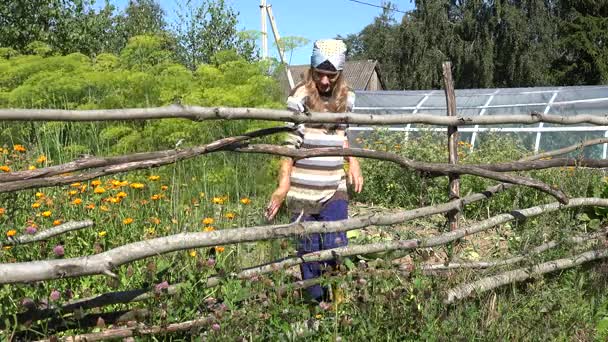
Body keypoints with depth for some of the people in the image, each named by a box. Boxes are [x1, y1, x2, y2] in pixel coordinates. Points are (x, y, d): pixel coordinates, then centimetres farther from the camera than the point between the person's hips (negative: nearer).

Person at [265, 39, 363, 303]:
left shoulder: (346, 98, 6)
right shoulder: (300, 97, -9)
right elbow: (291, 142, -10)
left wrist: (353, 162, 8)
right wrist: (284, 184, -20)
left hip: (334, 189, 3)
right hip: (303, 190, -3)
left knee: (336, 249, -1)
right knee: (309, 251, 7)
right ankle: (315, 303, 22)